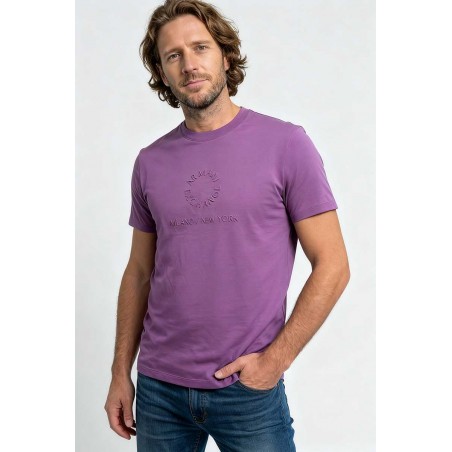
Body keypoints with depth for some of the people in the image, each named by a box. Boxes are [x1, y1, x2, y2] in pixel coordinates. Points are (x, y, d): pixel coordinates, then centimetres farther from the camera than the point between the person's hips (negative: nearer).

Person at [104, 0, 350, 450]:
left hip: (250, 388, -3)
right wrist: (120, 372, 8)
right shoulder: (150, 162, 4)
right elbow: (139, 273, 10)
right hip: (158, 387, 4)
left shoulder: (285, 144, -8)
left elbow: (332, 265, -7)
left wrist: (276, 358, -12)